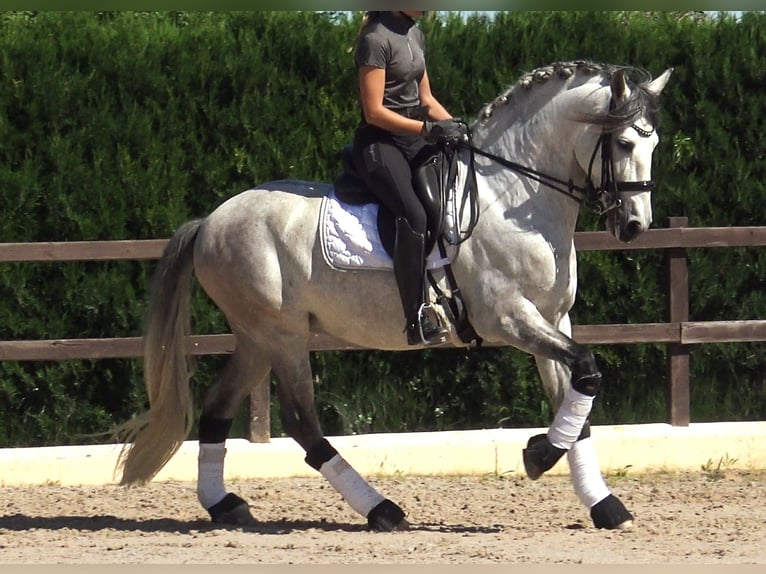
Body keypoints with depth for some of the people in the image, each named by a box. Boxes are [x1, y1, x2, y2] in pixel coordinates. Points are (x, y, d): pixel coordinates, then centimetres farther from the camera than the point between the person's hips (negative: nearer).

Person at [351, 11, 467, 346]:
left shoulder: (415, 35, 14)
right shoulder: (376, 39, -12)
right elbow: (374, 112, -16)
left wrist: (455, 126, 4)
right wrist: (430, 128, -21)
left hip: (415, 140, 9)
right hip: (380, 142, -9)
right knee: (413, 215, -30)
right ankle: (418, 319, -33)